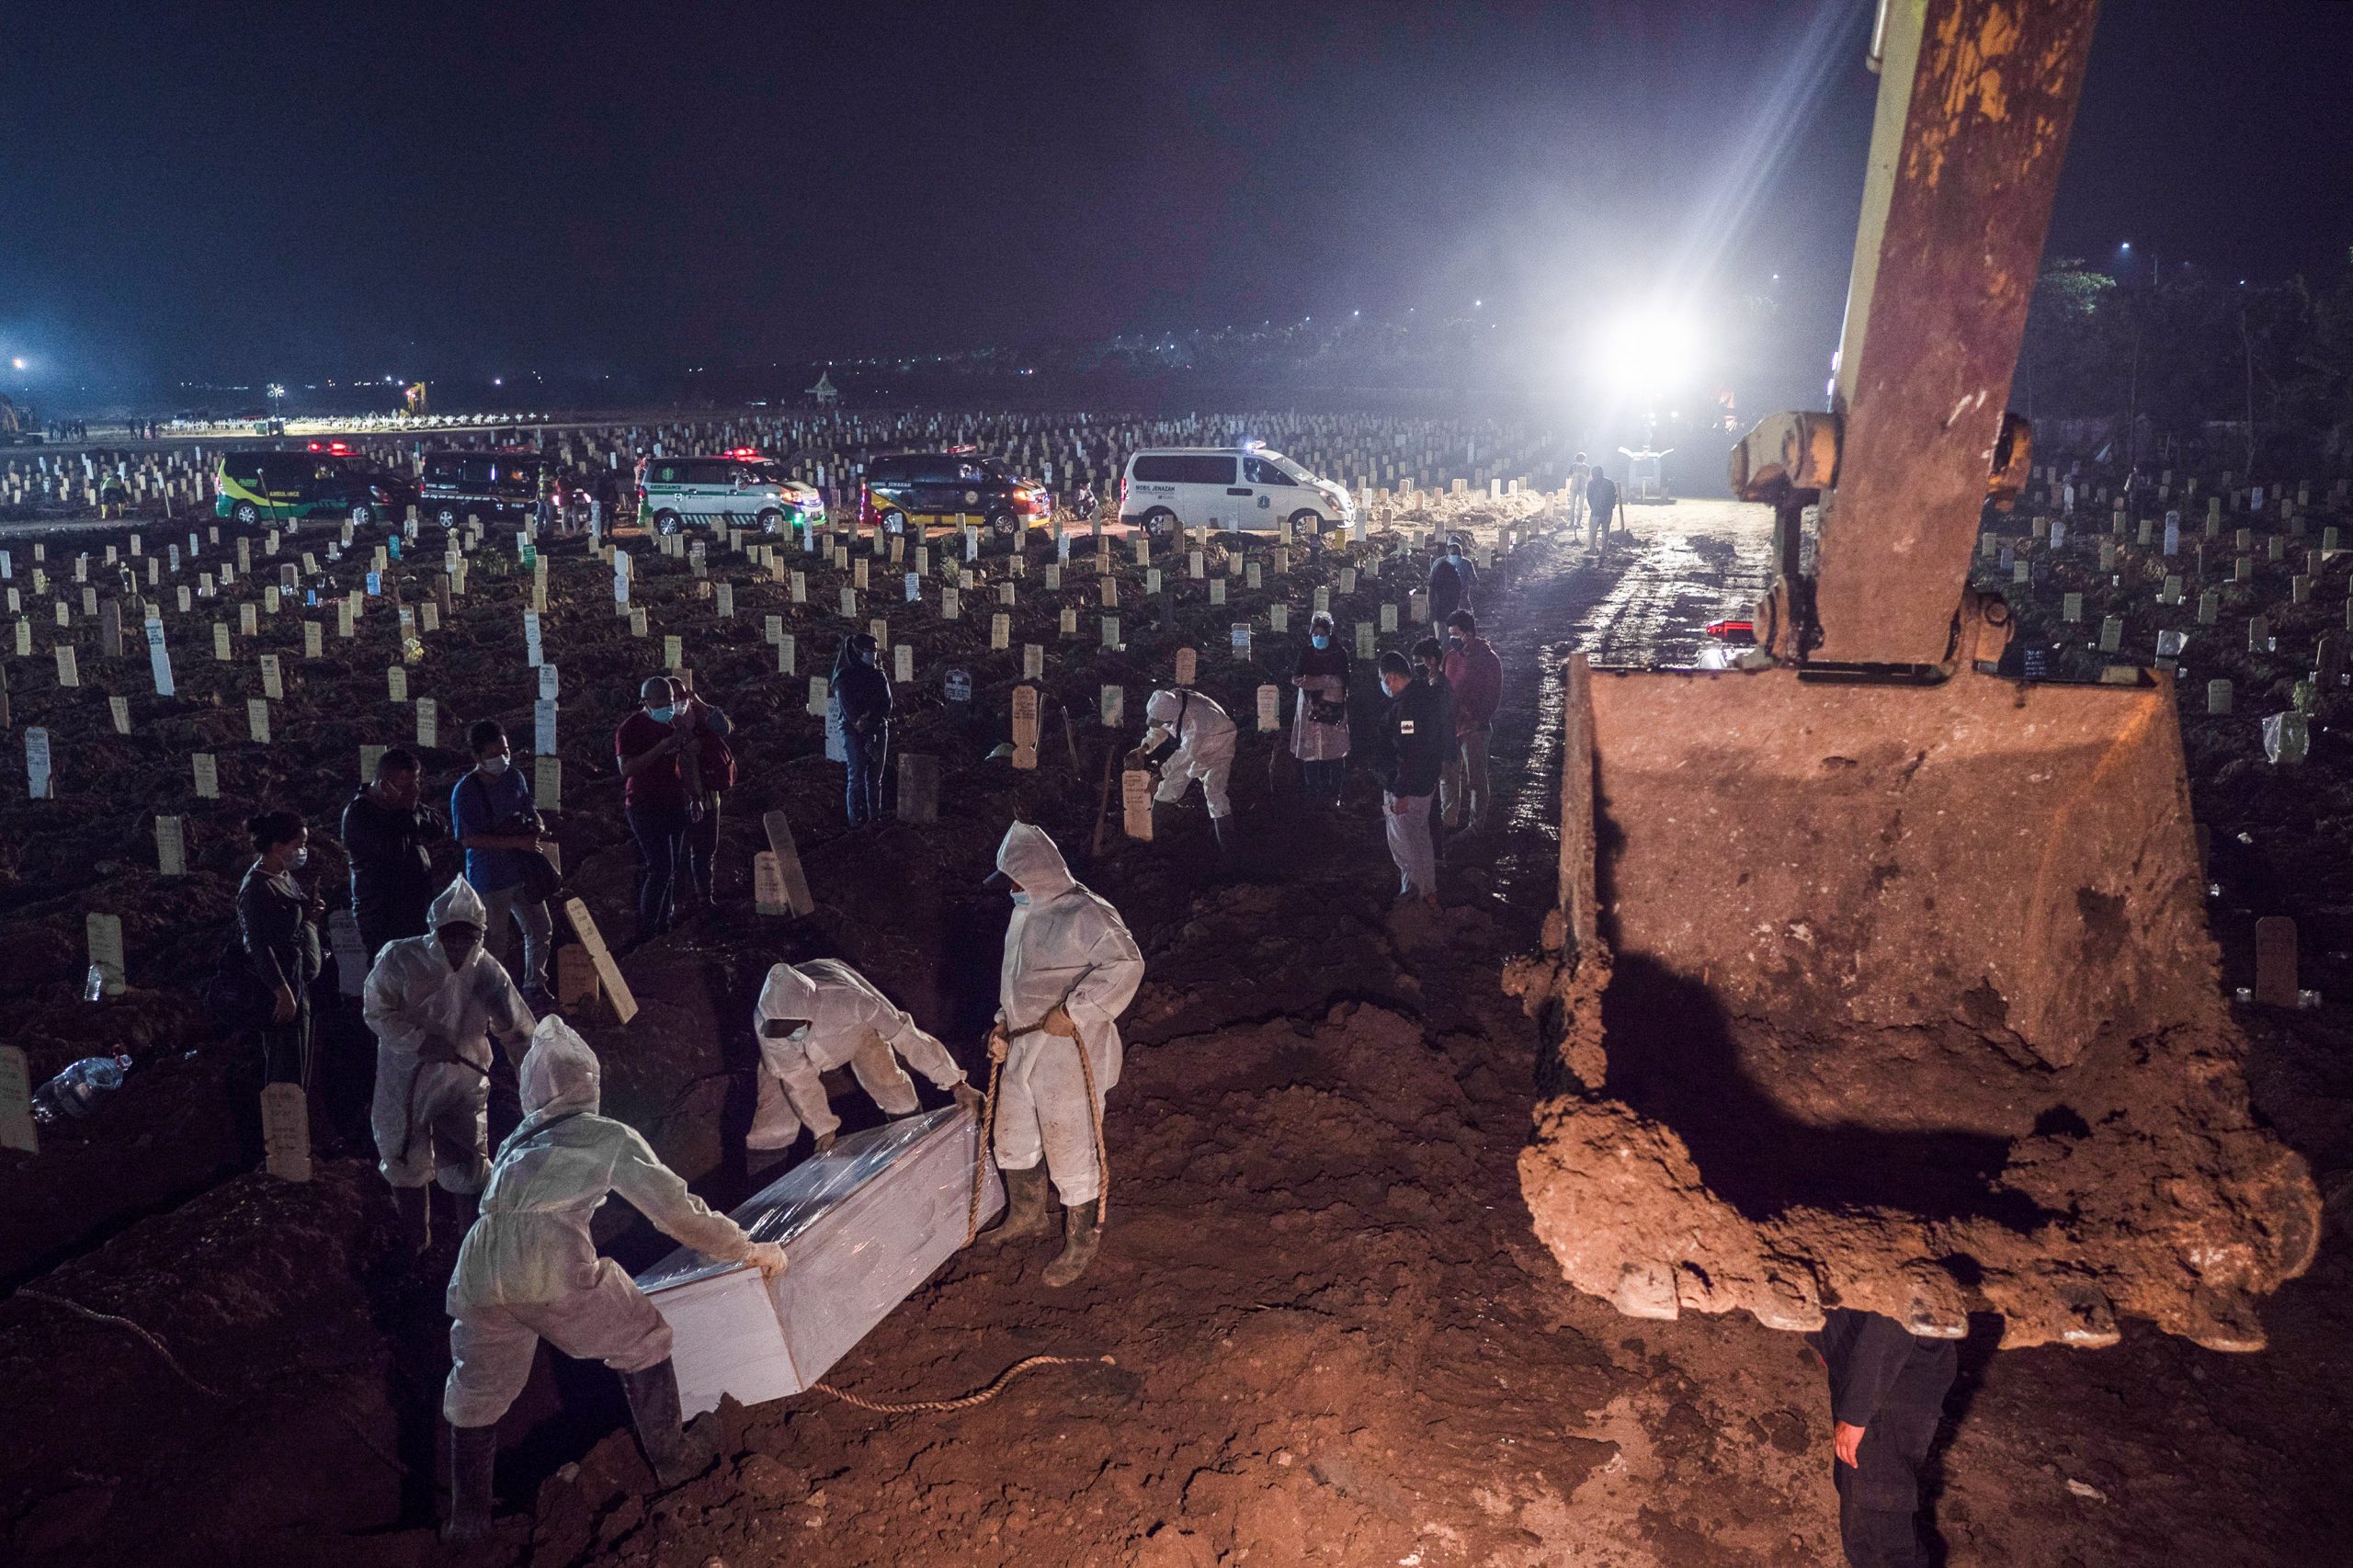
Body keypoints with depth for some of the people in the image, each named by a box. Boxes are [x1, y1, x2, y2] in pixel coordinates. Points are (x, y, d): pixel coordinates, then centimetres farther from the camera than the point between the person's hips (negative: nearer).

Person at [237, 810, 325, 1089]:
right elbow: (259, 946, -20)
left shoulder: (285, 877, 9)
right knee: (287, 1072, -3)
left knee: (300, 1068, 18)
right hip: (282, 985, -9)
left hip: (301, 981, 10)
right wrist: (283, 992, -21)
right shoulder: (257, 888, -18)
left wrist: (310, 914, 0)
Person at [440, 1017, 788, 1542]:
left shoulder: (516, 1143, 28)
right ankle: (672, 1458, 29)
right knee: (643, 1343, 19)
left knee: (475, 1393, 26)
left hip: (478, 1277, 5)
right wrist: (747, 1249, 17)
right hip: (554, 1270, -4)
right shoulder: (611, 1137, 13)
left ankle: (467, 1520, 32)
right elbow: (677, 1211, 8)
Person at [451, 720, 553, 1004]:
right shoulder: (465, 791, -17)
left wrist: (538, 827, -6)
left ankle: (535, 985, 34)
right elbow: (470, 839, -21)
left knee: (541, 930, 16)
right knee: (493, 942, 6)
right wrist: (517, 842, -25)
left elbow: (530, 810, 17)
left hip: (522, 871, 7)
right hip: (489, 880, -7)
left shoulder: (514, 776, 2)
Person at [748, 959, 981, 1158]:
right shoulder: (764, 1023, -39)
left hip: (853, 1026, 0)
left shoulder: (848, 1000, -47)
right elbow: (797, 1080, -24)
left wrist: (958, 1086, -38)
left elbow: (907, 1035, -41)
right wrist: (823, 1128, -17)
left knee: (886, 1080, -8)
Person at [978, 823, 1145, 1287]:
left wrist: (1074, 1010, -29)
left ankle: (1081, 1243, 21)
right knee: (1012, 1140, 23)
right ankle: (1027, 1216, 46)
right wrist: (1005, 1024, 13)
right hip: (1022, 1050, 10)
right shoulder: (1025, 914, 13)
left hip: (1070, 1056, -9)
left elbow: (1126, 964, -27)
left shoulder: (1086, 913, -17)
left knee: (1072, 1152, 1)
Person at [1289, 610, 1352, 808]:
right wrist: (1299, 679, -21)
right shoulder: (1306, 653, 8)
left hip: (1332, 708, -2)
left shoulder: (1339, 653, 1)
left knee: (1334, 751, -5)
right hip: (1310, 708, 2)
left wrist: (1317, 682, -19)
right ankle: (1313, 792, 8)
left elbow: (1343, 679, -8)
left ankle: (1333, 793, 4)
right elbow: (1296, 675, 3)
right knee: (1309, 751, -2)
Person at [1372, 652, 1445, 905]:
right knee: (1421, 837, 19)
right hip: (1425, 783, 10)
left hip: (1407, 788, -10)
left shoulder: (1406, 705, -26)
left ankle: (1411, 888, 14)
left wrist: (1400, 793, -25)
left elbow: (1409, 753, -29)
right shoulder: (1428, 693, 7)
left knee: (1402, 843, 4)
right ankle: (1429, 891, 29)